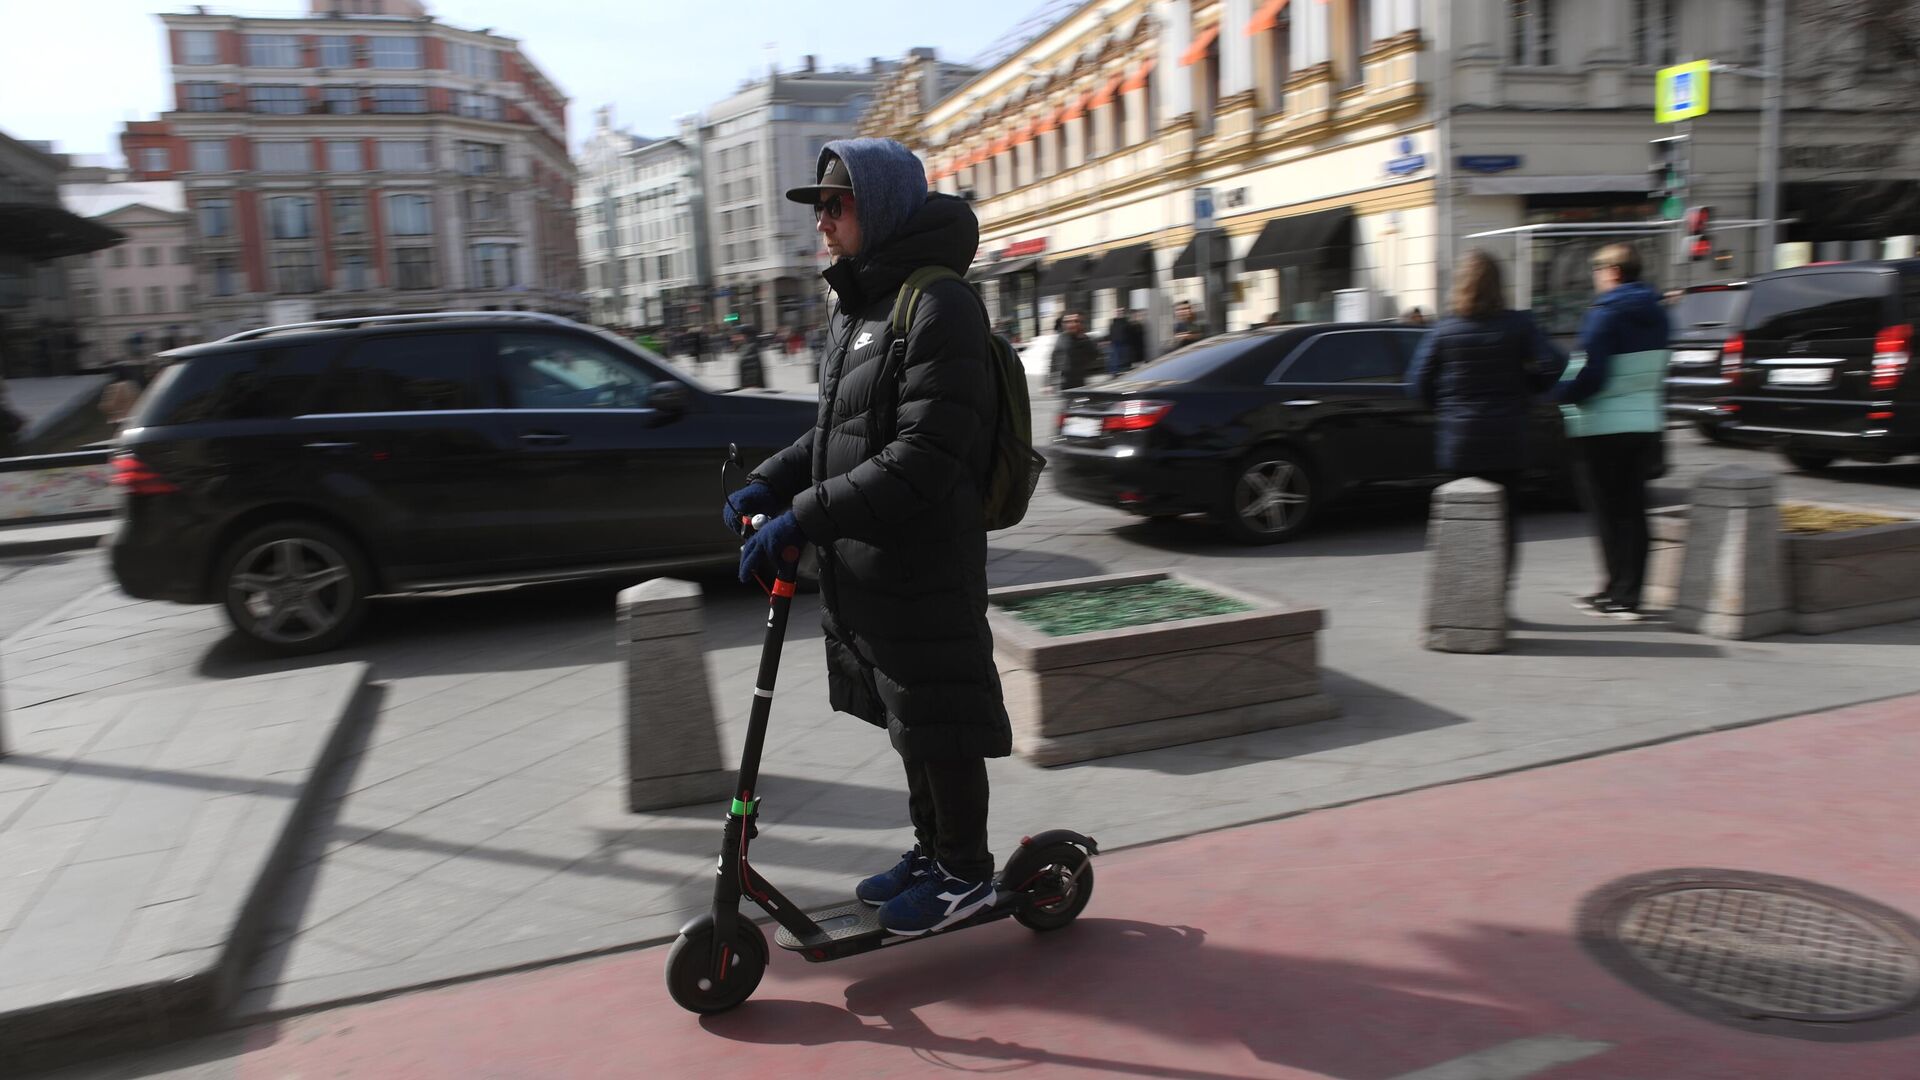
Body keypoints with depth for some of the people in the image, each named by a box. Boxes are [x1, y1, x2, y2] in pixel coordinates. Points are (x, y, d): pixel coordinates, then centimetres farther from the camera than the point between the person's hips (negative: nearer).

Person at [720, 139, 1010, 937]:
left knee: (937, 723, 4)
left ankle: (966, 873, 23)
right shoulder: (858, 306, 13)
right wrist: (771, 482, 5)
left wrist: (804, 518, -27)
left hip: (923, 570, -9)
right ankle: (930, 850, 37)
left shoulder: (938, 305, -17)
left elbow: (926, 458, -26)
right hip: (863, 568, 9)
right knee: (906, 721, 20)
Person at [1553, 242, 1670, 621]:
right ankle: (1629, 594, 14)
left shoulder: (1605, 315, -15)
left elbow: (1591, 375, -20)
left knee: (1607, 513, 0)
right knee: (1633, 511, 10)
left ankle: (1617, 596, 2)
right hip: (1645, 423, 7)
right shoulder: (1656, 314, 9)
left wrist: (1559, 393, -6)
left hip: (1603, 428, -7)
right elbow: (1656, 369, 14)